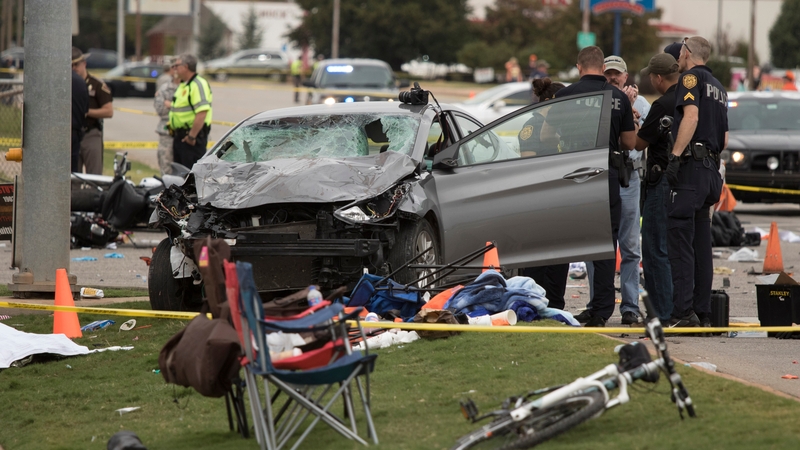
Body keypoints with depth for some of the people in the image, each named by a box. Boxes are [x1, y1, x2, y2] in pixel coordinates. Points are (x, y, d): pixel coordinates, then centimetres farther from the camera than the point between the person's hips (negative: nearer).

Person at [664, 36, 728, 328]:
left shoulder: (691, 77, -3)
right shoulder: (718, 87, 23)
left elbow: (691, 115, -20)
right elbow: (724, 139, 24)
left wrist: (675, 156, -25)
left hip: (690, 167, -9)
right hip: (710, 169, 9)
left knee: (680, 240, -11)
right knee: (700, 243, 10)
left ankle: (683, 311, -17)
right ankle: (703, 312, 9)